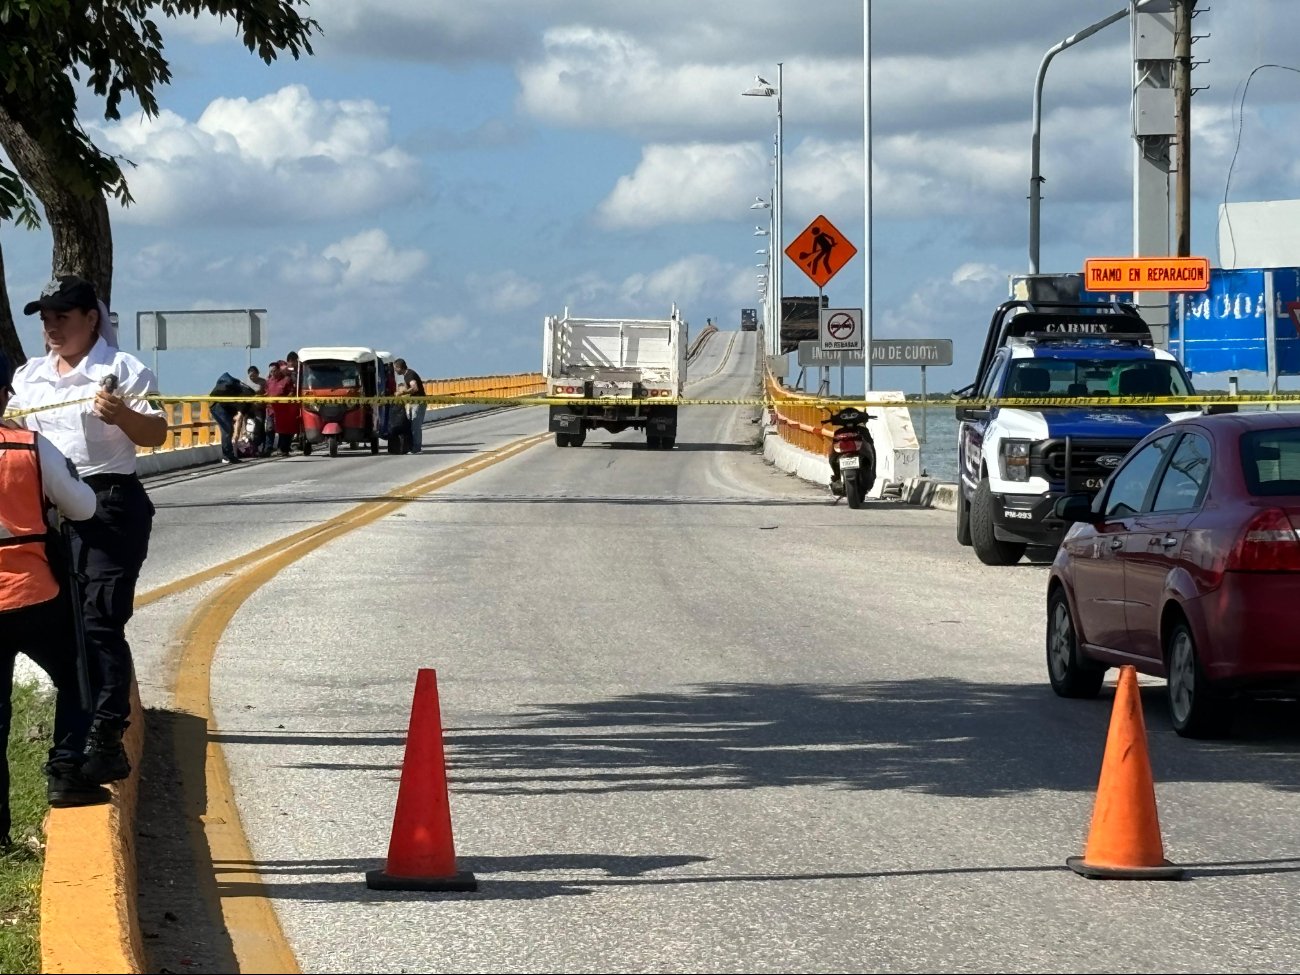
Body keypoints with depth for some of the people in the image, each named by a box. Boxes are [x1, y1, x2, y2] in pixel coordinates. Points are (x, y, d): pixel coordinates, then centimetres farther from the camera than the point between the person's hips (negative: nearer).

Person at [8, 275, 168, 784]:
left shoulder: (121, 370, -4)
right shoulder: (30, 376, 14)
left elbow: (157, 435, -6)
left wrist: (123, 416, -25)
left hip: (110, 503, -7)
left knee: (100, 620, -13)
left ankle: (107, 738, -17)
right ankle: (78, 732, 20)